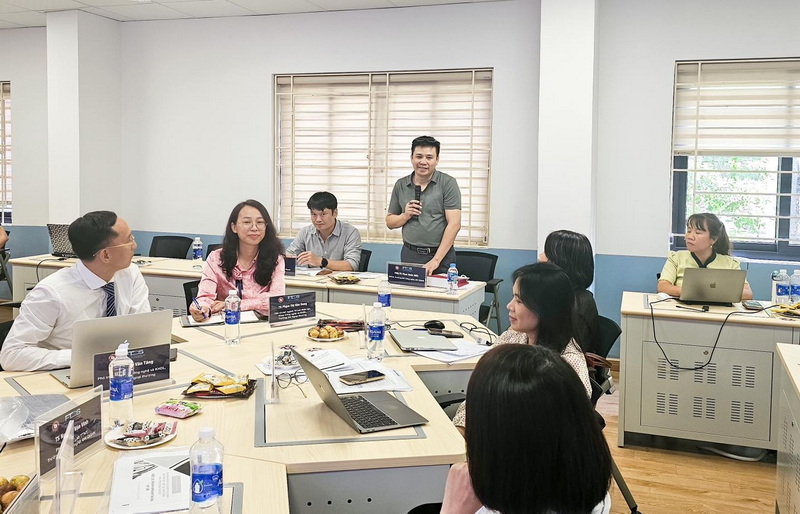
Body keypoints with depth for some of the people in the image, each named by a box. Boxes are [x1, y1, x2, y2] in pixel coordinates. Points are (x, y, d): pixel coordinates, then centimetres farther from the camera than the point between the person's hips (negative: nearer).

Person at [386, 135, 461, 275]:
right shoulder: (400, 185, 9)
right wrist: (405, 216, -6)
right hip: (409, 255, 3)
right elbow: (389, 222, 16)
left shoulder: (448, 183, -4)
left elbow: (454, 224, -10)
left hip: (441, 255, -3)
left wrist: (436, 260, -16)